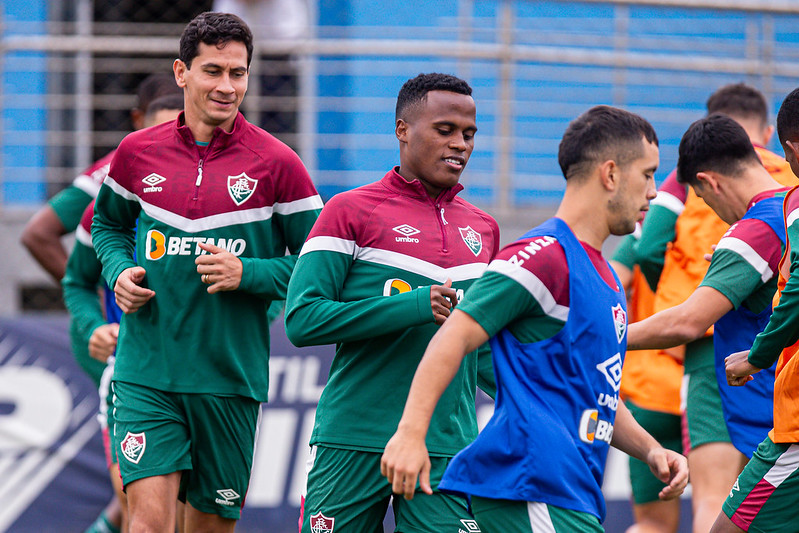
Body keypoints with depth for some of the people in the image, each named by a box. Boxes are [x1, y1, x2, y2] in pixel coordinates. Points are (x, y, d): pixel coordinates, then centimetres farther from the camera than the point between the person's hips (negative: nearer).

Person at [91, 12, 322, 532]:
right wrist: (120, 272, 2)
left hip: (232, 376, 0)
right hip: (146, 369, 0)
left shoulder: (277, 164, -3)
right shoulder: (138, 152, 4)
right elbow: (109, 223, 23)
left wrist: (247, 274, -15)